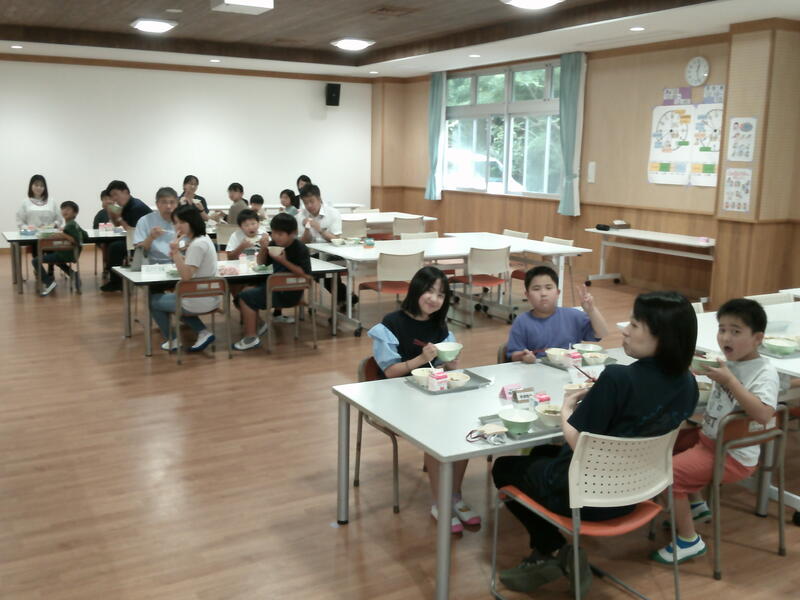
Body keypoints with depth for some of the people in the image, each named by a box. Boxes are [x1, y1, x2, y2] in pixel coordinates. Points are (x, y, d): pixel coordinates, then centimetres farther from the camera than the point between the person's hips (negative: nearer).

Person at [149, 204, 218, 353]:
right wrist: (177, 255, 2)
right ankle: (203, 333, 16)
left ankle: (172, 341, 22)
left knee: (153, 300, 12)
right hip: (211, 299, 9)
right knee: (173, 297, 37)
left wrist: (176, 252, -26)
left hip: (198, 302, -9)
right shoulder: (204, 238, 7)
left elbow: (186, 276, -25)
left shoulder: (197, 245, -22)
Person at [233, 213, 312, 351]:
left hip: (289, 294, -9)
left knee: (246, 297, -11)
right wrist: (263, 248, -7)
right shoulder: (274, 244, 3)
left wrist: (284, 261, -28)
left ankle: (251, 337, -4)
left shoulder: (300, 249, -19)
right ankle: (252, 326, 21)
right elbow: (261, 262, 13)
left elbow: (305, 273, -25)